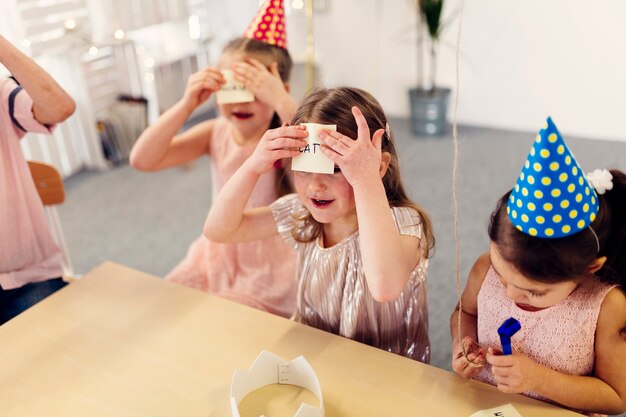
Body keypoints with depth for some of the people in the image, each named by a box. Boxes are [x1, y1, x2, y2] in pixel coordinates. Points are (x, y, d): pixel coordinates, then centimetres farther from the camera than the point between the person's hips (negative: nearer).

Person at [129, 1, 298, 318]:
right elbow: (141, 160, -13)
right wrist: (186, 104, -23)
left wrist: (282, 102, -42)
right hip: (218, 252, 5)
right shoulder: (216, 132, -6)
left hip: (270, 261, -4)